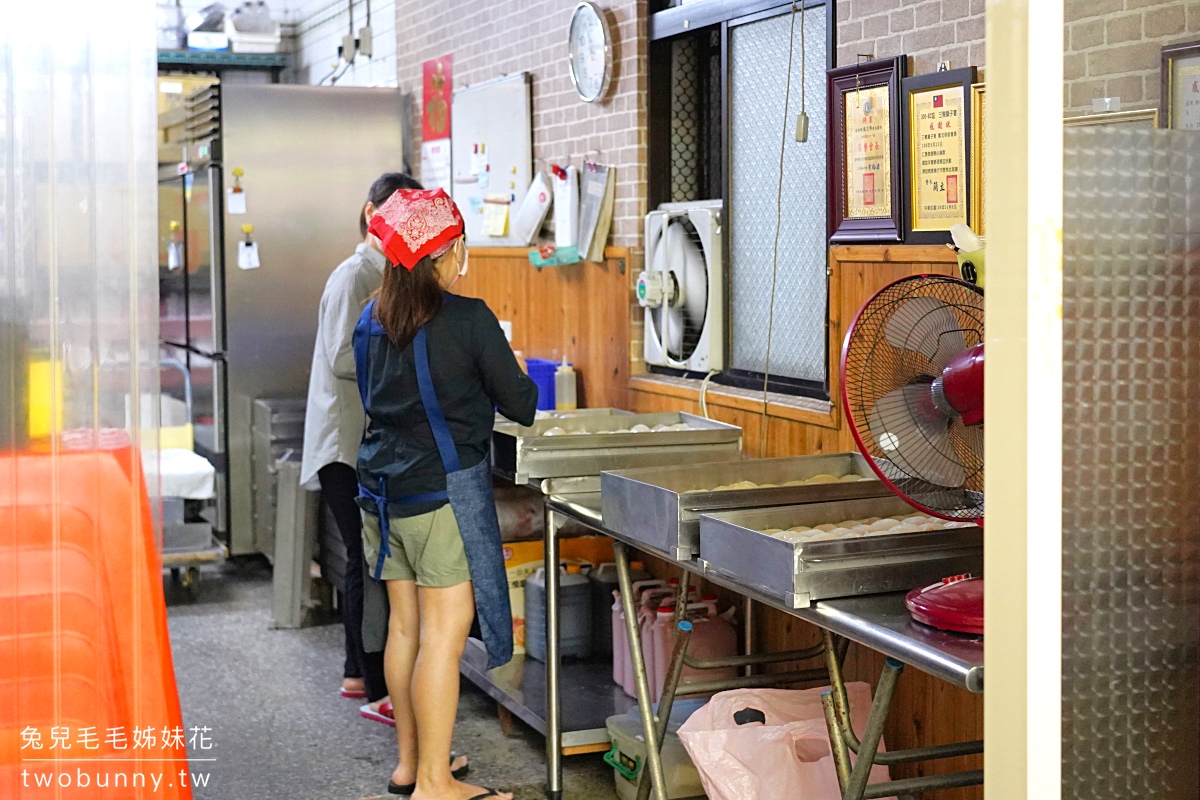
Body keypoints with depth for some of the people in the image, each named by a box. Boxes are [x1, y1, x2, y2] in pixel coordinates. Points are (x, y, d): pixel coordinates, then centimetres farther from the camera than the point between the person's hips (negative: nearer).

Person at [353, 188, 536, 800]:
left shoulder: (372, 319, 8)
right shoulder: (467, 319, -12)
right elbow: (520, 406, -6)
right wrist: (526, 386, 17)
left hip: (381, 489, 7)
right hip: (443, 490, -7)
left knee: (405, 623, 15)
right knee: (445, 632, -3)